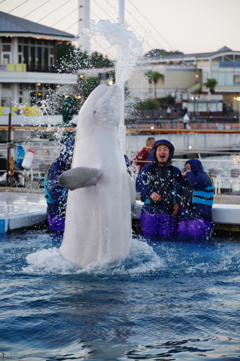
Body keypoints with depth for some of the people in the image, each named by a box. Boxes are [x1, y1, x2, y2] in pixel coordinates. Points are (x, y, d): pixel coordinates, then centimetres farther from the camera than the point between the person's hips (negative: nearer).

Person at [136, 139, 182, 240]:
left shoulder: (175, 171, 14)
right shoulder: (147, 169, 10)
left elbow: (178, 189, 13)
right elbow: (139, 185, 2)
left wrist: (177, 203, -3)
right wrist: (150, 193, -15)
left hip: (168, 209, 1)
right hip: (150, 208, -1)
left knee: (167, 235, -6)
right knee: (150, 235, -4)